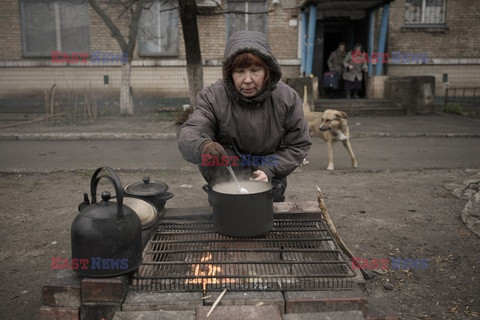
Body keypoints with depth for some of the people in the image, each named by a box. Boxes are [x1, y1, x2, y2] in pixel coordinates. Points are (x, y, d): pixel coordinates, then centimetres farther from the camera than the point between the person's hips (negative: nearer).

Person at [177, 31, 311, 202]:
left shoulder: (287, 98, -14)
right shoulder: (212, 97, -18)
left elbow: (298, 145, -7)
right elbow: (188, 133, -29)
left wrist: (269, 169, -21)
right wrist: (203, 146, -54)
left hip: (270, 189, 4)